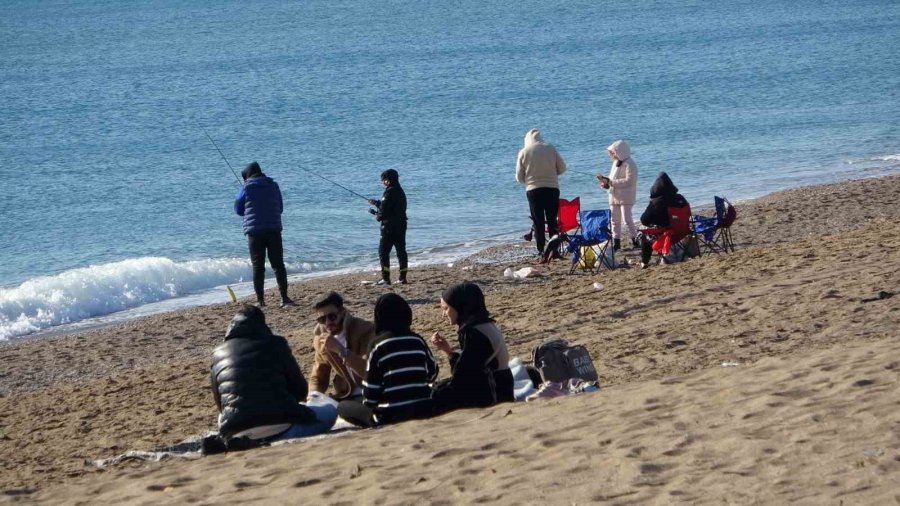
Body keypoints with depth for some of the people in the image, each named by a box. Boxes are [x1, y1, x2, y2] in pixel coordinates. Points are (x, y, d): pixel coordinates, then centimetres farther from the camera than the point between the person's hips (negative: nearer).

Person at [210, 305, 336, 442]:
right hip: (279, 423, -4)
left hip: (236, 432, 4)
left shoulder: (217, 354, 16)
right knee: (330, 412, 20)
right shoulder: (274, 344, 7)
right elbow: (300, 391, 12)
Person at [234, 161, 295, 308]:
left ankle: (260, 300, 1)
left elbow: (239, 210, 8)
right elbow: (280, 208, 15)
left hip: (254, 231, -2)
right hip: (274, 230, 2)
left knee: (258, 266, 4)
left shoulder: (246, 188, -2)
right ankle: (284, 297, 1)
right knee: (278, 264, 6)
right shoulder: (273, 186, 6)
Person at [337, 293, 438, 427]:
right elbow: (432, 374, 15)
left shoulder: (378, 345, -8)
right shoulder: (417, 340, 3)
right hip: (423, 410, 6)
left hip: (390, 416, -6)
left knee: (343, 406, 13)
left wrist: (368, 403, 11)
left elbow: (370, 394, -8)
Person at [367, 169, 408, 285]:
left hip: (389, 227, -9)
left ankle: (386, 278, -8)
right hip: (401, 225, 9)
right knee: (401, 251, 10)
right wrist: (377, 203, 23)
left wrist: (375, 213, 3)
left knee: (383, 252, -4)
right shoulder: (400, 191, 13)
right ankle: (403, 277, 11)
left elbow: (384, 211, -18)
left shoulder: (390, 192, -16)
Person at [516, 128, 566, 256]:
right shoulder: (550, 148, 0)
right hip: (552, 188, 1)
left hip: (533, 190, -1)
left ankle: (541, 249, 2)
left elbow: (519, 177, 2)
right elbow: (562, 168, 6)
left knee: (538, 221, 5)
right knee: (552, 220, 8)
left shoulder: (523, 152, -2)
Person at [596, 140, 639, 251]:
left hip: (625, 197, -9)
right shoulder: (616, 163, 15)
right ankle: (616, 241, 14)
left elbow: (629, 181, -21)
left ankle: (634, 240, -6)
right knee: (614, 220, 9)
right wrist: (606, 182, 0)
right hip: (614, 196, 9)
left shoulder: (629, 164, -12)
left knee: (627, 219, -11)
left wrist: (611, 182, -22)